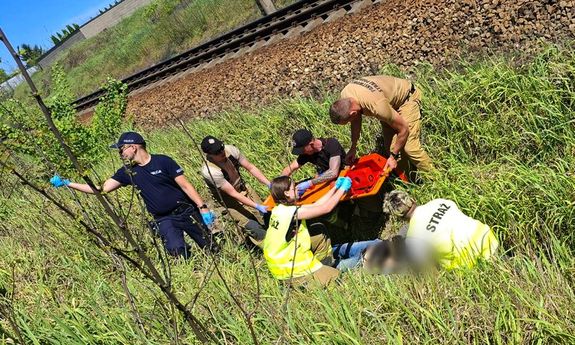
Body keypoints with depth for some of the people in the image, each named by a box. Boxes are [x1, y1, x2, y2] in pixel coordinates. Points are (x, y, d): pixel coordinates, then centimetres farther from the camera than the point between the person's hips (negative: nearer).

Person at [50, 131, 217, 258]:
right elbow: (102, 188, 0)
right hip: (163, 219, 3)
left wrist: (203, 208, -20)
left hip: (186, 212, -2)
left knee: (210, 247, 2)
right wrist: (67, 183, -4)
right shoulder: (128, 171, 1)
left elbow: (185, 185, -12)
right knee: (177, 250, -15)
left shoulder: (163, 161, -11)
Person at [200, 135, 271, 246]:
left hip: (243, 187, 5)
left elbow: (250, 167, -10)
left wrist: (269, 184, -18)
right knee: (253, 227, -12)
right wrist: (256, 206, -31)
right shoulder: (209, 171, -35)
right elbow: (233, 194, -30)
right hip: (230, 200, -5)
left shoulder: (230, 150, -21)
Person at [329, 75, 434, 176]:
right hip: (391, 101, 7)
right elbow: (356, 121, 2)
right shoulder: (344, 97, -21)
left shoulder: (377, 106, -43)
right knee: (389, 147, -1)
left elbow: (404, 129, -29)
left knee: (409, 147, -17)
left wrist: (393, 156, -19)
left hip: (407, 99, -7)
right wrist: (353, 147, 4)